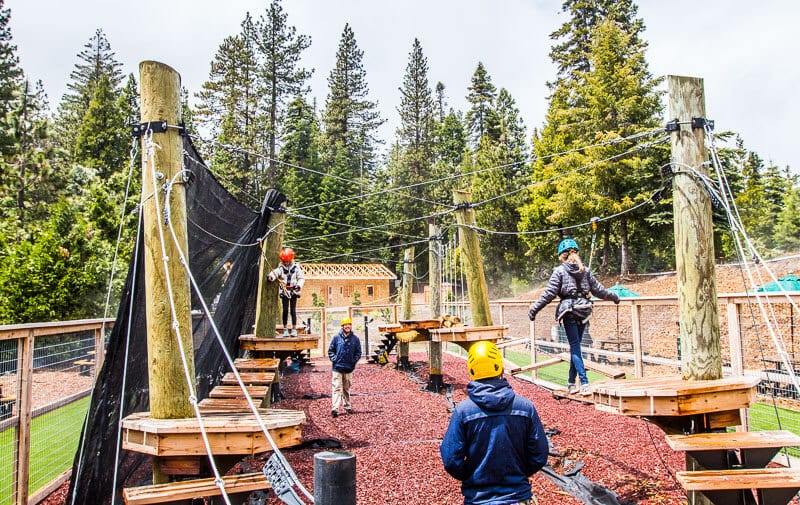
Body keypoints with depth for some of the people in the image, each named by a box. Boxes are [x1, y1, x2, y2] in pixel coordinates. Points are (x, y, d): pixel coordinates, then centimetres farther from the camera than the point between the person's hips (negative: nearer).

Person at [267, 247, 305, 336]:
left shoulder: (296, 268, 1)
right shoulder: (281, 268, 1)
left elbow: (301, 278, 2)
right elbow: (275, 272, -17)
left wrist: (299, 285, -15)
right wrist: (270, 276, -38)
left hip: (293, 291, -1)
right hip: (284, 291, 1)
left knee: (293, 310, 1)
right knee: (285, 310, 2)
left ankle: (294, 329, 8)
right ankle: (285, 329, 11)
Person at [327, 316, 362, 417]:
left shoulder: (355, 339, 1)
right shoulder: (336, 338, -1)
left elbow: (358, 352, 9)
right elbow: (330, 350, 7)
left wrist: (354, 361, -2)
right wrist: (334, 359, -5)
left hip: (349, 368, 2)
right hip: (337, 368, -2)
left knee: (347, 389, 14)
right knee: (337, 388, -8)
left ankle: (347, 406, 25)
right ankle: (335, 408, -14)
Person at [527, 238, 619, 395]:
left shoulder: (559, 271, -5)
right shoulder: (585, 270, 9)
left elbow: (549, 293, -9)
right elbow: (598, 289, 16)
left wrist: (534, 309, -5)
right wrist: (614, 297, 33)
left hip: (568, 311, -4)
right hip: (583, 311, 4)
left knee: (575, 347, -2)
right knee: (575, 346, 12)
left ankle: (584, 383, -13)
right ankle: (571, 383, 19)